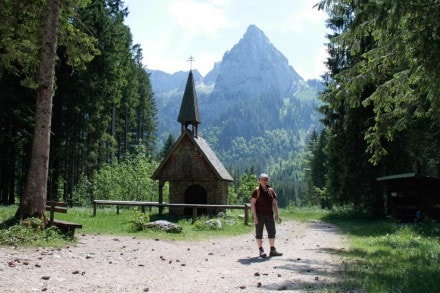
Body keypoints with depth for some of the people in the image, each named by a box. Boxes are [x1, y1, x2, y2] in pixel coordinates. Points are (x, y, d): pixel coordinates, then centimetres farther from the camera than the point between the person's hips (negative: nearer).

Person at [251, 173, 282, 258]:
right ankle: (261, 250, 6)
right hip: (259, 215, -5)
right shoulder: (256, 191, -4)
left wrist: (276, 214, 4)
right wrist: (255, 216, -14)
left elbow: (274, 203, 13)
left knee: (272, 232, 6)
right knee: (259, 233, 0)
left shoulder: (271, 191, 10)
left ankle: (272, 250, 14)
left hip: (269, 214, 5)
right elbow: (252, 204, -8)